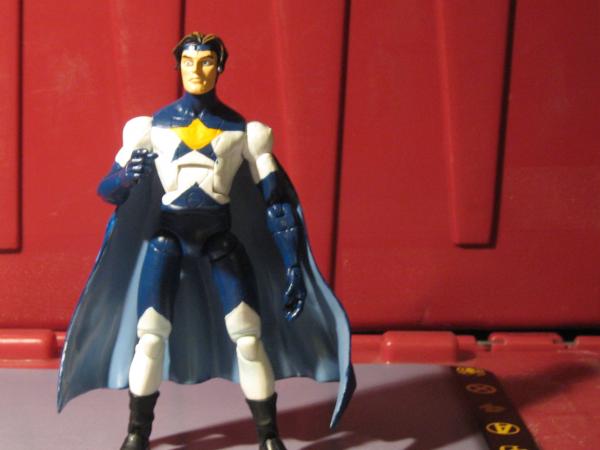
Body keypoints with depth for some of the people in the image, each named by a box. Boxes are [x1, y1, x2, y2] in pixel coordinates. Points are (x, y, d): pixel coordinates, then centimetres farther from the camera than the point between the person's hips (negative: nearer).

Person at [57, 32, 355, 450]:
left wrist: (293, 264, -8)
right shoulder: (153, 127, -3)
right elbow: (108, 190, -2)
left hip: (221, 238, 0)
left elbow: (278, 199, -1)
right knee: (150, 337, -12)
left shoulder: (243, 131, -3)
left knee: (249, 338, -9)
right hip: (168, 236, 0)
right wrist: (127, 175, -26)